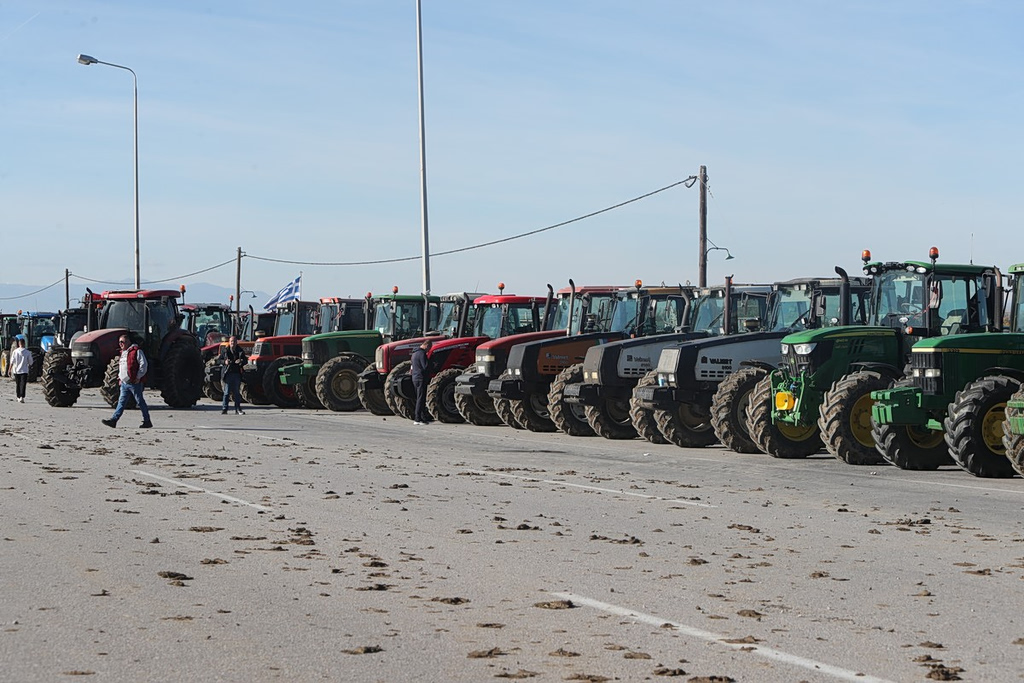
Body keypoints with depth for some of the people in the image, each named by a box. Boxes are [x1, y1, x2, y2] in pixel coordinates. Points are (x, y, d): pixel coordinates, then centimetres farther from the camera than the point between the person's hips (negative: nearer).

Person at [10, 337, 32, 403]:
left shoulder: (15, 351, -3)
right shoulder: (27, 352, -6)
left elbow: (12, 362, -2)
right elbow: (30, 362, 0)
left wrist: (10, 370, 6)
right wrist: (29, 366, 21)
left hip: (16, 370, 2)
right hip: (24, 371, -2)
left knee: (17, 384, 15)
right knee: (23, 384, -6)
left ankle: (18, 397, 24)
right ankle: (22, 397, -22)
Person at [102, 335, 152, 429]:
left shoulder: (136, 351, -8)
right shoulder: (123, 353, 18)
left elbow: (144, 364, -13)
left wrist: (138, 377, -16)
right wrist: (120, 377, 18)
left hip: (134, 382, -8)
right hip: (124, 383, 8)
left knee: (140, 402, -1)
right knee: (121, 401, 3)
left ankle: (147, 422, 6)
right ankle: (113, 420, -2)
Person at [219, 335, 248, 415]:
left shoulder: (240, 351, 7)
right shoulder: (225, 350, 4)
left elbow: (245, 360, 9)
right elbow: (219, 360, 7)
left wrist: (241, 361, -13)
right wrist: (224, 362, -14)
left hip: (237, 373, 2)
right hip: (228, 373, -2)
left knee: (237, 392, 5)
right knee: (227, 392, -2)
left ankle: (238, 409, 10)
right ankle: (224, 409, 2)